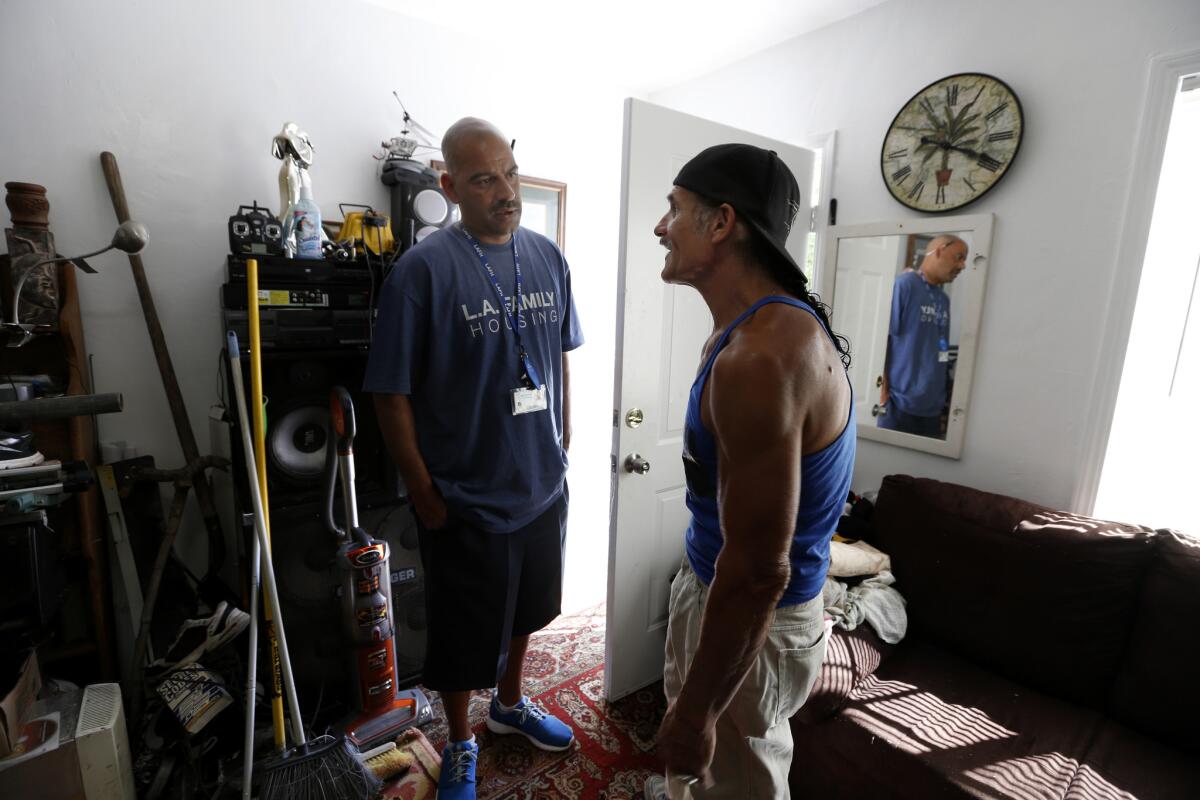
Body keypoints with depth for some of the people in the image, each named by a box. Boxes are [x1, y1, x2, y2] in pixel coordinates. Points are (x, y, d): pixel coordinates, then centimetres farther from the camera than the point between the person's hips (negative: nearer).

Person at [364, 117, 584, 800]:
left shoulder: (548, 257, 2)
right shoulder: (423, 269, -15)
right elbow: (393, 393, -13)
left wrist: (562, 447, 9)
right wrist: (424, 493, -11)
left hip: (543, 485, 6)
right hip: (467, 498, -5)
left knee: (526, 609, 25)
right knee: (464, 634, 15)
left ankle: (511, 703, 53)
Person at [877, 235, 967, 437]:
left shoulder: (944, 299, 13)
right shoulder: (904, 284, -9)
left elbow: (942, 348, 16)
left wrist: (943, 395, 12)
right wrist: (882, 388, -16)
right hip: (900, 402, -7)